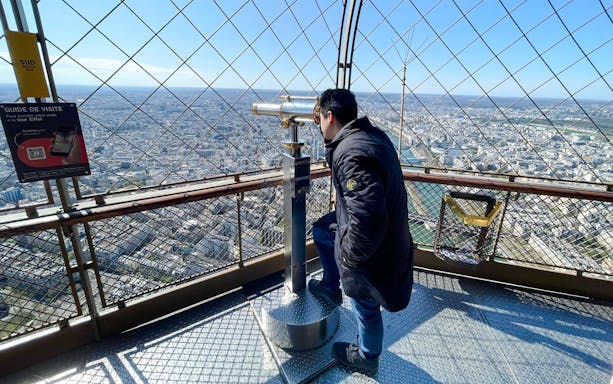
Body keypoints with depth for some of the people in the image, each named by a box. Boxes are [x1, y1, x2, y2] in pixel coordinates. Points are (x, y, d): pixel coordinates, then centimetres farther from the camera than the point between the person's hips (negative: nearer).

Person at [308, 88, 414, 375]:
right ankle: (331, 289, 42)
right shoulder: (370, 134, -1)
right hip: (386, 230, 9)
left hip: (372, 249, -9)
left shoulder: (353, 154, -34)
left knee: (365, 306, 17)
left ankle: (366, 357, 48)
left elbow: (366, 219, -40)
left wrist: (349, 255, -24)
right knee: (322, 230, 24)